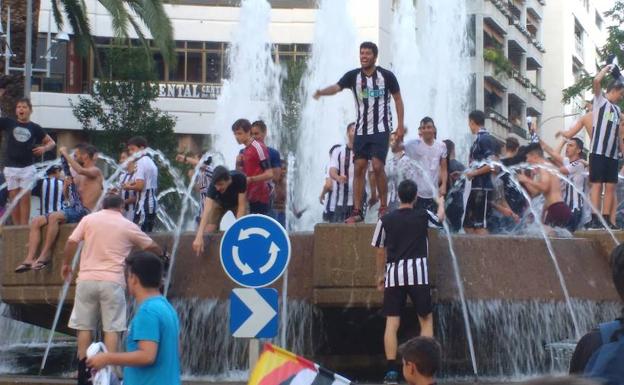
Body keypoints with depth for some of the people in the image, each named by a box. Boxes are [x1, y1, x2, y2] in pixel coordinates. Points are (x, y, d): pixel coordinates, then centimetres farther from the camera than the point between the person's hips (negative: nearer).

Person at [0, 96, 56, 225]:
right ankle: (16, 227, 7)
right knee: (14, 198, 2)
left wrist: (44, 148, -12)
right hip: (11, 168, 1)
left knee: (25, 198, -1)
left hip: (27, 168, -1)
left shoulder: (35, 127, 5)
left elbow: (52, 142, 12)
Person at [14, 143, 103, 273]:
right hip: (72, 208, 9)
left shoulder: (95, 171, -2)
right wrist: (67, 185, 3)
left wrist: (65, 154, -15)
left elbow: (80, 170, -25)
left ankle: (45, 255, -27)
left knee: (54, 216, -34)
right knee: (36, 221, -8)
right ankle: (29, 259, -19)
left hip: (83, 212, -9)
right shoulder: (79, 176, 25)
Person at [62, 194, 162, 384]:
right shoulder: (128, 226, 7)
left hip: (87, 279, 2)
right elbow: (151, 246, 19)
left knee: (84, 326, 7)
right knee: (112, 328, 2)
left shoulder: (89, 219, 8)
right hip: (112, 281, -2)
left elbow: (72, 242, 1)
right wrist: (161, 255, 40)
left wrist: (66, 264, 16)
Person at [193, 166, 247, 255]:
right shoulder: (214, 185, -39)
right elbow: (207, 210, -47)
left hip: (237, 202, 0)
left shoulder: (240, 179, -40)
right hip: (219, 202, 1)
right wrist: (199, 236, -57)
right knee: (208, 231, -15)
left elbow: (242, 206, -37)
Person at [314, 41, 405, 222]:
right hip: (361, 130, 3)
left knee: (377, 166, -14)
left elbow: (398, 99, 3)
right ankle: (357, 211, 5)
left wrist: (400, 125, -2)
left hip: (381, 129, -3)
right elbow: (336, 87, -16)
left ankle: (384, 207, 1)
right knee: (359, 168, 1)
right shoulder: (353, 76, -1)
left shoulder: (386, 76, -5)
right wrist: (322, 92, -38)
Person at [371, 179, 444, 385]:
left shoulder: (386, 220, 4)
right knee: (426, 319, 11)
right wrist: (441, 202, 50)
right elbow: (440, 218, 28)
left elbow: (380, 251, 9)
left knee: (392, 323, 1)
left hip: (394, 274, 1)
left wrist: (380, 275, 22)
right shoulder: (423, 215, 4)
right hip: (417, 273, -1)